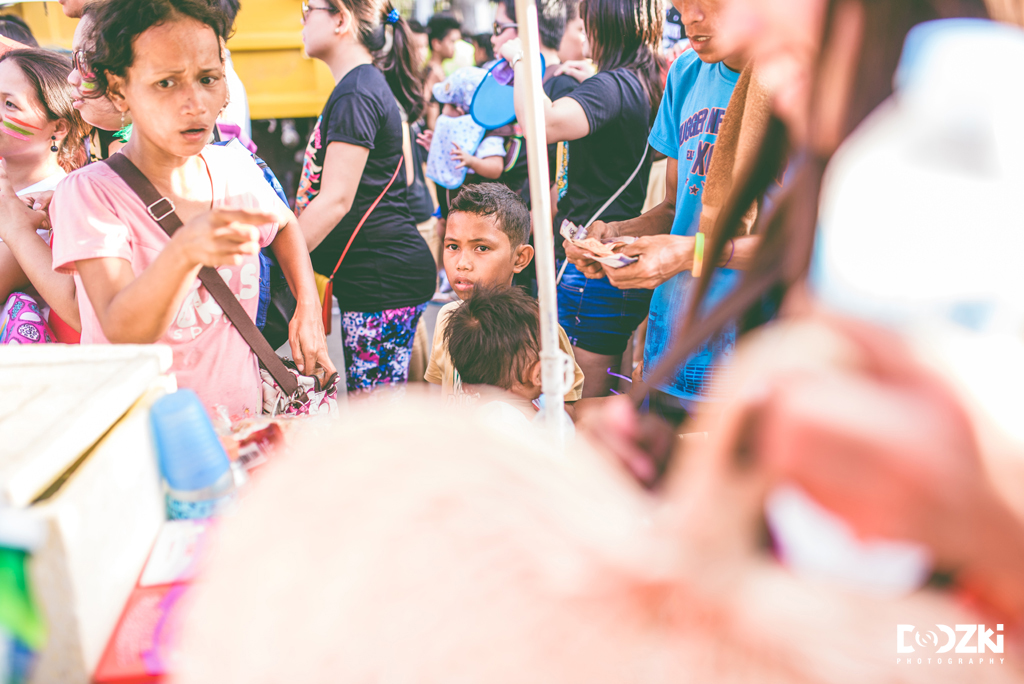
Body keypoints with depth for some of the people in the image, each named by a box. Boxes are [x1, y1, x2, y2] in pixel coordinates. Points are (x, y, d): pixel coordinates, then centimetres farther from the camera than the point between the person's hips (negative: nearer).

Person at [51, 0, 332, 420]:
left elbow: (284, 226, 24)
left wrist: (308, 306, 9)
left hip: (243, 418, 3)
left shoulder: (234, 168, 1)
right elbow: (121, 332, -26)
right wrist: (184, 251, -43)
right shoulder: (89, 193, -13)